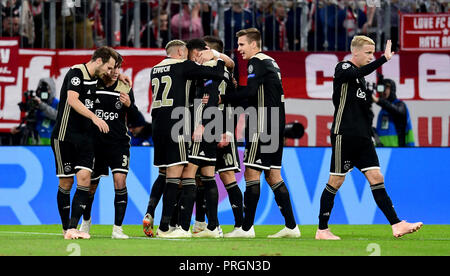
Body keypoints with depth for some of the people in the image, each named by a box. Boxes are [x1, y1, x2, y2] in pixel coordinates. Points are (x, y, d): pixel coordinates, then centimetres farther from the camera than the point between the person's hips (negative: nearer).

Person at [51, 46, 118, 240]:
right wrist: (94, 117, -31)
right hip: (65, 136, -7)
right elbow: (72, 100, -22)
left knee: (84, 178, -9)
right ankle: (66, 228, 13)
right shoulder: (76, 73, -10)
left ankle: (73, 228, -12)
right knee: (66, 183, 2)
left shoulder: (95, 78, 14)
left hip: (85, 137, 7)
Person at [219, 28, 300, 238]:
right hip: (276, 127, 9)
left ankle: (247, 227, -8)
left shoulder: (257, 61, -8)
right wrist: (236, 89, 11)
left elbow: (250, 91, -20)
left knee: (251, 173, -7)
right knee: (273, 175, 10)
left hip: (262, 126, -9)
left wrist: (223, 98, -15)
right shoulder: (270, 62, 20)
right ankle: (291, 226, 8)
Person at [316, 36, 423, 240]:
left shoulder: (360, 77, 19)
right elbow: (358, 73, -29)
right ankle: (322, 230, 5)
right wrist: (384, 58, -33)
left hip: (362, 138, 8)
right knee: (336, 181, -3)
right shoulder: (343, 68, -5)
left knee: (376, 178, -1)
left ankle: (396, 225, -7)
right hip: (344, 135, -8)